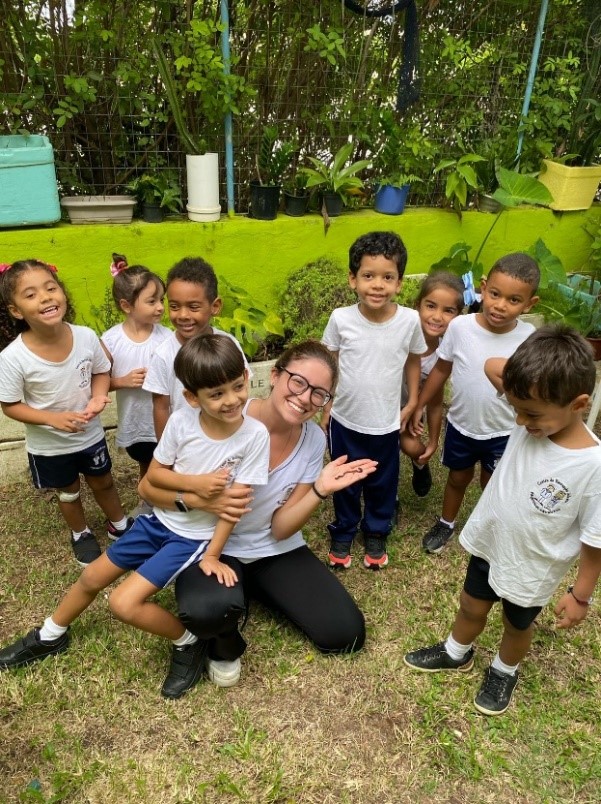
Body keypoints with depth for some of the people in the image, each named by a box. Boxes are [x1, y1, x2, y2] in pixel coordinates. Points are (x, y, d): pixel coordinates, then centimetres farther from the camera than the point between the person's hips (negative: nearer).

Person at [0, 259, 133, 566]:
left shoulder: (86, 337, -22)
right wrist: (54, 418, -29)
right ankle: (81, 534, 54)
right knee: (68, 492, 24)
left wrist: (98, 397, -24)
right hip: (48, 446, -1)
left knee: (103, 483, 25)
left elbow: (101, 372, -4)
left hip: (91, 434, 2)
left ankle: (119, 524, 54)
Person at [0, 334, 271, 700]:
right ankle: (50, 636, 46)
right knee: (93, 577, 17)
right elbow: (155, 472, -6)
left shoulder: (255, 434, -24)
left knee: (124, 603, -15)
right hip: (160, 519, 4)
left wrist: (212, 554, -14)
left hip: (195, 536, -4)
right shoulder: (181, 421, -18)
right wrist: (194, 482, -23)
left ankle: (189, 642, 10)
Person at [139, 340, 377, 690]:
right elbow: (149, 486, -17)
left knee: (346, 634, -7)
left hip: (276, 552, 4)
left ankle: (253, 591, 18)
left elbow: (280, 529, -12)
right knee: (208, 610, -38)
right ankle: (225, 646, 3)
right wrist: (200, 499, -36)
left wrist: (321, 489, -28)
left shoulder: (314, 441, -11)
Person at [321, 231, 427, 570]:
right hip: (345, 421, 0)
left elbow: (413, 361, 2)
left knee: (383, 484, 20)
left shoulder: (410, 320, -15)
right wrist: (325, 408, 2)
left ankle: (376, 533, 46)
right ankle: (343, 532, 45)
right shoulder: (341, 318, -16)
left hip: (386, 424, 0)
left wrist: (412, 403, 4)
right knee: (345, 483, 19)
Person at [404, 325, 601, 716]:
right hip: (489, 544, 4)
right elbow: (492, 366, -10)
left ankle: (504, 672, 56)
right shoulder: (535, 417, -18)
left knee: (517, 625, 26)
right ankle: (457, 653, 56)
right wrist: (528, 371, -25)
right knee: (471, 606, 27)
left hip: (532, 570, -4)